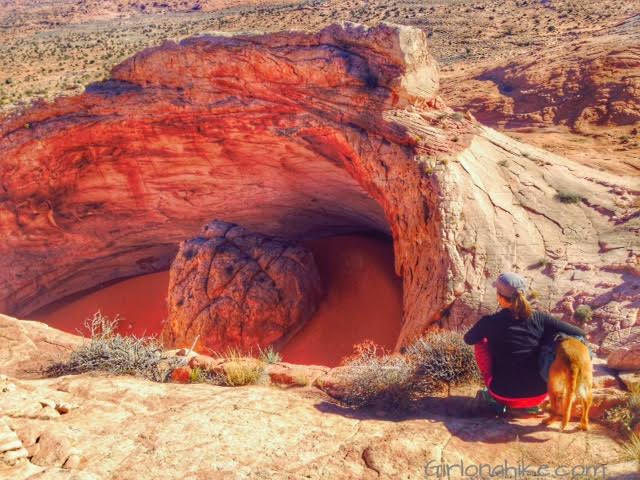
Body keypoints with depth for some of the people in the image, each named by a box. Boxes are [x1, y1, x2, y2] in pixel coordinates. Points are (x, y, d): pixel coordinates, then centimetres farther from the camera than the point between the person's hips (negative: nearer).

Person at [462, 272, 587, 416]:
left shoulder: (489, 322, -11)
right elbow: (579, 334, -3)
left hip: (505, 396, -1)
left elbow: (468, 339, 10)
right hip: (538, 396, 1)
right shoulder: (538, 317, -7)